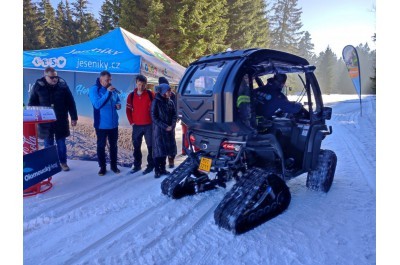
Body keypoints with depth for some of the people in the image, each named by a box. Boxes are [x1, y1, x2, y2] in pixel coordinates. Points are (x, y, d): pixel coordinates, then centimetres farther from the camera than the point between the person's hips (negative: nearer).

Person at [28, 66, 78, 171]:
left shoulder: (62, 84, -5)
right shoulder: (38, 86, -4)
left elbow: (71, 102, -1)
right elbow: (32, 104, 4)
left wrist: (74, 117, -1)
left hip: (61, 120, 0)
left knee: (61, 143, 10)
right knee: (48, 144, 10)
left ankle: (63, 162, 24)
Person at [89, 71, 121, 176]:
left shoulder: (112, 89, 5)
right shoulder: (94, 89, -11)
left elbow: (118, 100, 19)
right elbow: (97, 104, -23)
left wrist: (118, 105, -5)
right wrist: (107, 93, -26)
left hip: (113, 124, 5)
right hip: (101, 124, -5)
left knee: (114, 145, 14)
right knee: (101, 146, 7)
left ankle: (114, 165, 28)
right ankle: (102, 167, 20)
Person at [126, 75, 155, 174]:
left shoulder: (150, 94, -3)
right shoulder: (131, 95, 2)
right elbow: (128, 110, 7)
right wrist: (131, 122, 2)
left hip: (149, 125, -2)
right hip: (136, 126, 3)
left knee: (150, 146, 4)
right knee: (136, 146, 10)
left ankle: (150, 165, 14)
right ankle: (137, 165, 23)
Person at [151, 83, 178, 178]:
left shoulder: (170, 102, 7)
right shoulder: (156, 102, -7)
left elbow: (174, 115, 8)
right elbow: (154, 117, -10)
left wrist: (172, 125, -9)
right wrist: (165, 126, -15)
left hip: (169, 129, 5)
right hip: (159, 130, -5)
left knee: (165, 149, 9)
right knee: (158, 149, -2)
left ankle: (162, 169, 19)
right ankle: (157, 170, 5)